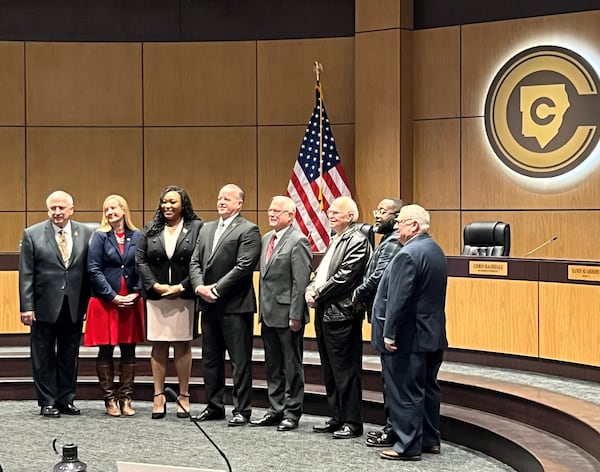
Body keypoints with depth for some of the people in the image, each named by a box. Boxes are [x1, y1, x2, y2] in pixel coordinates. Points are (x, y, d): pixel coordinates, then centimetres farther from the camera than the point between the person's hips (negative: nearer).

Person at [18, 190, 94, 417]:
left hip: (74, 307, 2)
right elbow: (26, 274, -3)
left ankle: (66, 400, 20)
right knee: (44, 357, 5)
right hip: (44, 307, -2)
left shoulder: (86, 233, 3)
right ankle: (47, 402, 14)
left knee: (69, 356, 10)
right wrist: (26, 307, -9)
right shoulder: (32, 234, -1)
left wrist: (89, 303, 0)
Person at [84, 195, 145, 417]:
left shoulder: (136, 237, 4)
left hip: (131, 302, 2)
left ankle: (126, 398, 12)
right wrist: (113, 296, -11)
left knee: (129, 350, 5)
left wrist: (136, 293, -9)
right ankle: (110, 399, 9)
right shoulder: (99, 237, 0)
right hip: (105, 302, -2)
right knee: (106, 351, 2)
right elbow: (94, 270, -5)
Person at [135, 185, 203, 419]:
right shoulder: (150, 229, 9)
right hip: (156, 296, 2)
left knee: (183, 345, 3)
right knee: (159, 345, 3)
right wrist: (155, 285, -7)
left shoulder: (196, 228, 0)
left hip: (184, 297, -2)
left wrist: (182, 287, -12)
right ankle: (159, 396, 7)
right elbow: (140, 260, 5)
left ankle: (183, 396, 9)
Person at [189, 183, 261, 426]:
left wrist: (217, 289, -16)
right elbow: (195, 262, 13)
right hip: (209, 305, 8)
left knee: (240, 360, -1)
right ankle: (214, 406, 23)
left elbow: (243, 266, -16)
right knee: (210, 358, 13)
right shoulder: (206, 229, 16)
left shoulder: (248, 230, -7)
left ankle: (242, 410, 4)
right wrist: (200, 287, -5)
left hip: (235, 306, -7)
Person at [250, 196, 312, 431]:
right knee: (272, 366, 14)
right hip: (268, 314, 8)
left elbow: (301, 281, -16)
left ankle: (292, 413, 10)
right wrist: (262, 309, 13)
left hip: (287, 314, -8)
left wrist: (295, 315, -19)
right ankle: (276, 410, 23)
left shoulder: (298, 241, -12)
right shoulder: (266, 238, 13)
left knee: (292, 366, 3)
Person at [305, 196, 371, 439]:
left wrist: (318, 294, -11)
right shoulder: (335, 240, 19)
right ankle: (338, 417, 23)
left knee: (345, 371, -4)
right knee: (330, 371, 14)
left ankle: (352, 422, 4)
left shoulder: (357, 241, -11)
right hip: (324, 313, 10)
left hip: (341, 314, -10)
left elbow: (343, 278, -18)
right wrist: (310, 289, 1)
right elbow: (321, 272, 20)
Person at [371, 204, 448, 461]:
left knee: (404, 392, -3)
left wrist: (389, 333, -18)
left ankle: (408, 446, 2)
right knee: (427, 387, 17)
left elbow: (398, 298, -23)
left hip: (408, 337, -10)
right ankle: (430, 439, 25)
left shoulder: (408, 254, -19)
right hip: (433, 334, 10)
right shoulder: (436, 251, 12)